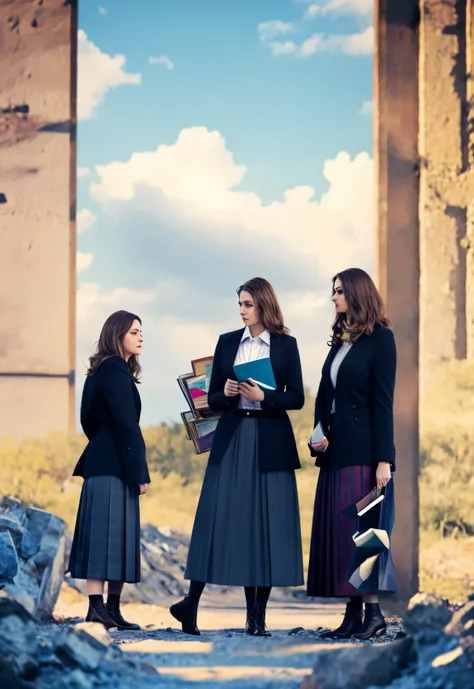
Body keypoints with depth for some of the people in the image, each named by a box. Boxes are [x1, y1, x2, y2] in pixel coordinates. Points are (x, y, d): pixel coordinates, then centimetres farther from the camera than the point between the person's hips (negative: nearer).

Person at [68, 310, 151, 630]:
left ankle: (111, 608, 10)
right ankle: (98, 606, -15)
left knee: (116, 536, 9)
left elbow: (90, 420, 23)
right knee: (108, 534, -12)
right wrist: (140, 472, -17)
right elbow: (127, 424, -17)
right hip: (114, 466, -10)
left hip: (101, 460, 10)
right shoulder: (117, 371, -12)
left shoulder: (101, 371, 18)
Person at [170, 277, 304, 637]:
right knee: (218, 519, -4)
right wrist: (226, 394, -12)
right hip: (232, 439, 1)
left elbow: (297, 398, -1)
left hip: (270, 442, -1)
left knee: (268, 522, -2)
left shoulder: (285, 345, 3)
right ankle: (191, 603, 0)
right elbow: (213, 399, 9)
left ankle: (258, 615, 3)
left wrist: (263, 396, -15)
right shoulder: (227, 342, 9)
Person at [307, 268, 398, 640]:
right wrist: (319, 435, -1)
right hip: (336, 452, 7)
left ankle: (374, 613, -4)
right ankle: (353, 613, 7)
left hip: (365, 452, -7)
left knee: (364, 528, -8)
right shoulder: (340, 340, 16)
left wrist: (383, 459, -15)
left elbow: (383, 401, -11)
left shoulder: (380, 339, -5)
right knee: (336, 530, 4)